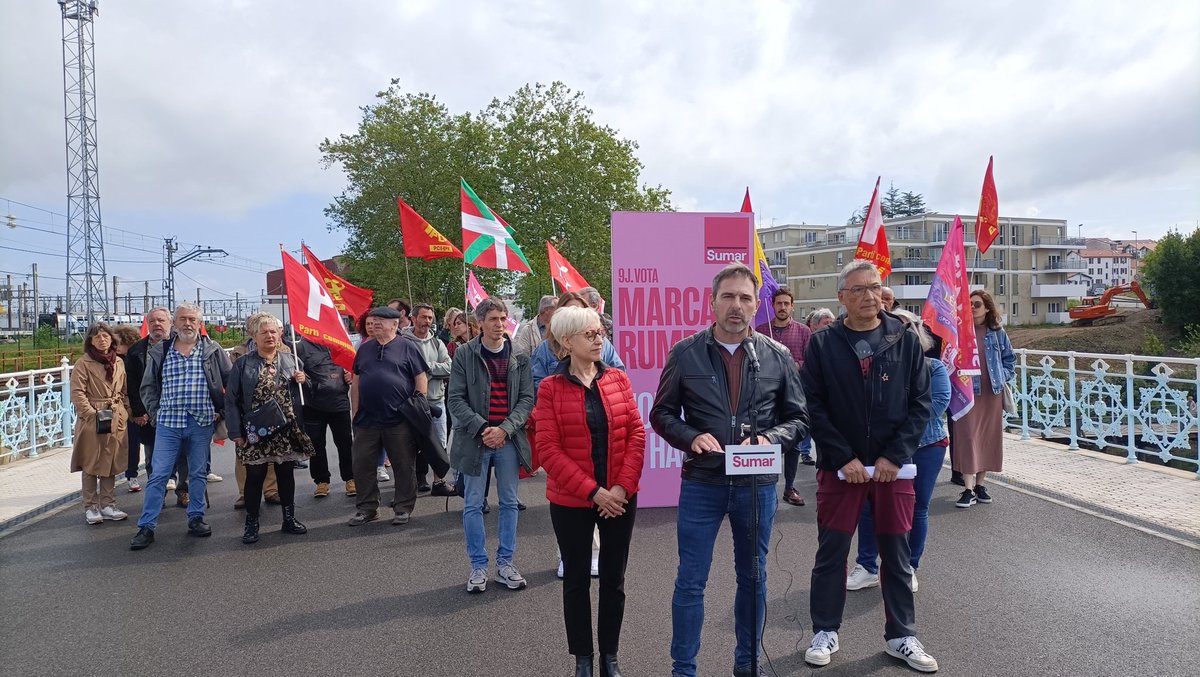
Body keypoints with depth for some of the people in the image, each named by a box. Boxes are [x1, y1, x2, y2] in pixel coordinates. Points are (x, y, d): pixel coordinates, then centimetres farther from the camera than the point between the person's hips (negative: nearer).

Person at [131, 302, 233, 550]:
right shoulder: (159, 352, 6)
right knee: (158, 475, -1)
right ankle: (146, 527, 6)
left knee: (199, 473, 9)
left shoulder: (213, 350, 2)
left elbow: (231, 381, 7)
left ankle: (196, 519, 22)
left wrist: (222, 410, 2)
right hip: (168, 423, 0)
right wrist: (155, 413, 4)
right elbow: (148, 386, 13)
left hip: (202, 423, 0)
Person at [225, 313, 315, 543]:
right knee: (255, 476, 4)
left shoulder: (291, 360, 8)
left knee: (286, 474, 11)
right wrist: (236, 432, -7)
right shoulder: (242, 364, 0)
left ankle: (289, 519, 22)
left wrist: (303, 380, -6)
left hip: (287, 430, 3)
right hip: (254, 432, -2)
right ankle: (251, 524, 16)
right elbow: (232, 400, -1)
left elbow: (302, 393, 18)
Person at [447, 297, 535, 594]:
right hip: (474, 439, -2)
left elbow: (527, 398, 0)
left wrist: (504, 429, -13)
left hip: (509, 439, 2)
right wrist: (482, 429, -16)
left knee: (509, 502, 10)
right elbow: (455, 399, -5)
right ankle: (478, 566, 19)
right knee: (473, 505, 5)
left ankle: (505, 563, 23)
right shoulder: (464, 354, -2)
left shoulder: (519, 357, 2)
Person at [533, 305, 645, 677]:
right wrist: (593, 492, -17)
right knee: (576, 579, 11)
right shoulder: (550, 388, -8)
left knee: (614, 578, 13)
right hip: (571, 501, -2)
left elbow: (637, 434, 0)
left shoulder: (618, 379, 1)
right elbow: (549, 450, -12)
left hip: (620, 498, 3)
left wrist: (622, 486, -11)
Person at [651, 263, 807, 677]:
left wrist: (770, 439, -13)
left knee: (753, 578, 16)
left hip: (757, 485, 2)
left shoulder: (777, 357, 1)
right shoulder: (685, 353, -3)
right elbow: (662, 414, 3)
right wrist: (692, 437, -16)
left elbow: (798, 418, 6)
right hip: (701, 484, -2)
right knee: (691, 581, 6)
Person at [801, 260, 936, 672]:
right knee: (831, 551, 7)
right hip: (839, 466, -1)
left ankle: (901, 636, 27)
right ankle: (825, 632, 23)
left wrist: (895, 456, -9)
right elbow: (813, 407, -6)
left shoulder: (905, 340, 1)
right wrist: (844, 457, -12)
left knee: (896, 552, 11)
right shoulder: (823, 344, -3)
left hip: (894, 466, 1)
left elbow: (921, 403, 0)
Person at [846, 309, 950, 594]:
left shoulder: (933, 367, -1)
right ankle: (867, 567, 14)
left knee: (917, 509, 9)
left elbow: (939, 403, -12)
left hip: (926, 446, 0)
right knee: (870, 504, 0)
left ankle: (909, 568, 25)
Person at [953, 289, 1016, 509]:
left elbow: (1010, 358, 16)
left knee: (989, 437, 8)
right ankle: (968, 489, -3)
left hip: (992, 392, 4)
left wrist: (1004, 376, 2)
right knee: (967, 436, -6)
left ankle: (980, 484, 21)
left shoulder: (998, 333, 7)